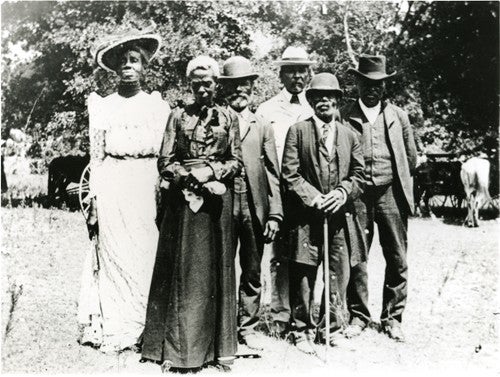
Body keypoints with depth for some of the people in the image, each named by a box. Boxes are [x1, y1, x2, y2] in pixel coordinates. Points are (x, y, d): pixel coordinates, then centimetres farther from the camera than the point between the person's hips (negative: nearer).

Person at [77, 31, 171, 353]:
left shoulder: (159, 106, 8)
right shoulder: (103, 106, 6)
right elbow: (96, 157, 5)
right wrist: (94, 202, -1)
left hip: (148, 190, 1)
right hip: (113, 191, 0)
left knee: (147, 256, 1)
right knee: (115, 257, 0)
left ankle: (147, 329, 12)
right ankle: (116, 331, 10)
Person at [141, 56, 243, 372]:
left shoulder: (229, 118, 8)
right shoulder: (178, 116, 7)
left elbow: (236, 163, 7)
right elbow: (165, 163, 3)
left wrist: (211, 172, -10)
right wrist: (191, 177, -11)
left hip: (217, 198, 1)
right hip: (183, 198, 0)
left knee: (216, 269, 4)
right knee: (181, 271, 0)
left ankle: (218, 346, 13)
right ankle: (175, 347, 7)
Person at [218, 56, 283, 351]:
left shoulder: (263, 127, 13)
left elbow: (273, 174, 8)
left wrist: (275, 214, 1)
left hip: (254, 208, 2)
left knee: (252, 272, 8)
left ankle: (248, 327, 20)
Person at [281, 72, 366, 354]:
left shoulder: (349, 135, 14)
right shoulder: (298, 131, 4)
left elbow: (360, 174, 10)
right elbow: (290, 174, -2)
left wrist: (343, 193, -8)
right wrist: (313, 197, -12)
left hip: (341, 215, 3)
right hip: (306, 216, -2)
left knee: (340, 275, 5)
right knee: (304, 276, 3)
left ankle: (335, 328, 19)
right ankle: (304, 331, 17)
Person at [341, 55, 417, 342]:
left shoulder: (398, 116, 10)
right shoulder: (344, 116, 3)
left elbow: (412, 159, 15)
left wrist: (399, 184, 13)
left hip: (391, 193, 2)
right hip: (357, 196, -1)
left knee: (397, 259, 4)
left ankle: (393, 317, 16)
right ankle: (359, 315, 16)